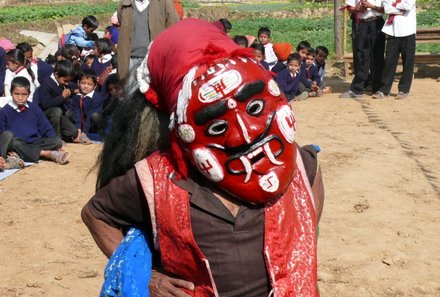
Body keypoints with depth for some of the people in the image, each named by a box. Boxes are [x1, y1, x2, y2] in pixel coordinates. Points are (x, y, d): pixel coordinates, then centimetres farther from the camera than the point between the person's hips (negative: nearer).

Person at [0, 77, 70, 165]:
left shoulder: (34, 108, 14)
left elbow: (46, 128, 14)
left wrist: (53, 144, -2)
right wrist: (8, 149, -16)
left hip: (35, 143, 3)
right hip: (17, 144, -3)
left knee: (57, 141, -17)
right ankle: (48, 154, -37)